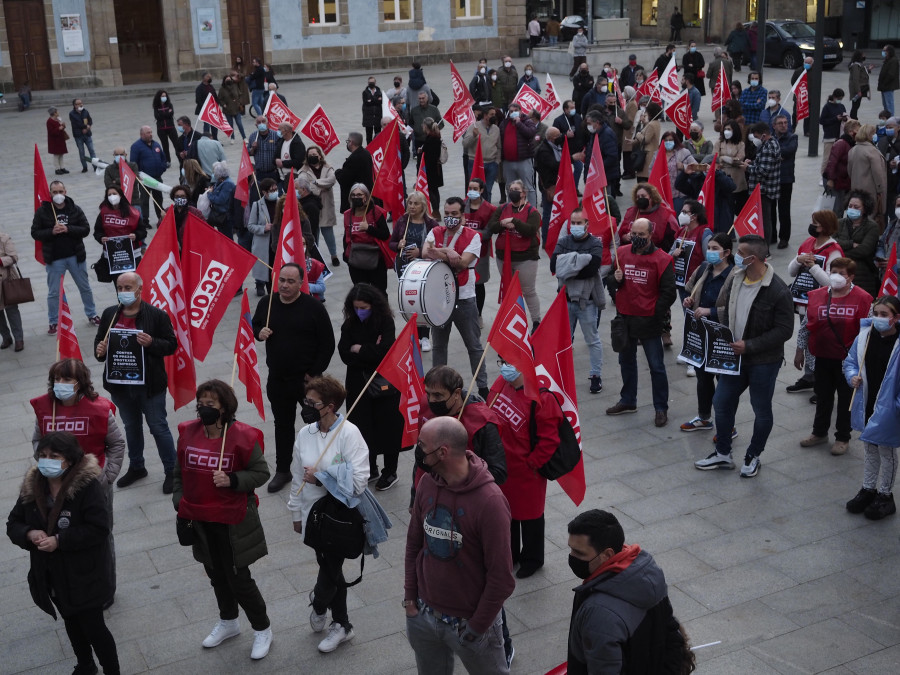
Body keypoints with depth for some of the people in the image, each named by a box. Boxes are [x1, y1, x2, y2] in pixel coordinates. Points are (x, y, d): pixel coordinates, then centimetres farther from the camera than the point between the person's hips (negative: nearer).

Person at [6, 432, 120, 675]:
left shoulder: (88, 486, -22)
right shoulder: (32, 486, -2)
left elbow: (99, 529, -25)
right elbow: (13, 524, 4)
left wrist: (60, 540, -28)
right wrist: (30, 534, -18)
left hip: (84, 575, -6)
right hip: (51, 575, 6)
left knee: (93, 626, 2)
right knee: (72, 622, 25)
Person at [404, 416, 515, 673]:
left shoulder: (490, 502, -25)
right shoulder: (428, 483, -6)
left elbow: (501, 577, -19)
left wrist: (478, 625, -13)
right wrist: (410, 596, 5)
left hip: (468, 621, -5)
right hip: (423, 614, 6)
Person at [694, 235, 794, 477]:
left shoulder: (778, 291, -21)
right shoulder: (735, 279, 1)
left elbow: (784, 330, -20)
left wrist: (749, 346, -23)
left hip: (764, 361, -7)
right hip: (735, 356, 7)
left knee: (762, 411, 10)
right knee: (722, 402, 11)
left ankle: (753, 457, 29)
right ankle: (723, 454, 28)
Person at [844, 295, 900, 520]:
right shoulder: (864, 335, -2)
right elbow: (850, 361, 12)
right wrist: (853, 376, -8)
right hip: (866, 405, 5)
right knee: (870, 448, 21)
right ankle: (868, 489, 36)